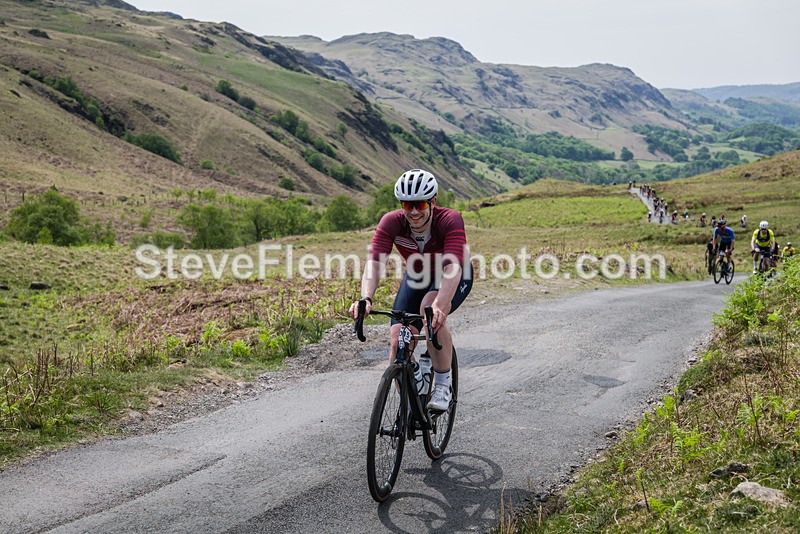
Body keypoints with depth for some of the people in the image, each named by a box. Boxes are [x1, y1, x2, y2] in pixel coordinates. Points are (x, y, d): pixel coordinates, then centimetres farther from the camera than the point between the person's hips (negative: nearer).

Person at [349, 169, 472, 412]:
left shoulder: (450, 220, -34)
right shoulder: (391, 222, -26)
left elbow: (453, 268, -46)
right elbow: (373, 263, -37)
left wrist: (439, 306, -63)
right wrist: (366, 299, -56)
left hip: (454, 278, -3)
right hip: (417, 278, 3)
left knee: (431, 310, -36)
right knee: (399, 341, -16)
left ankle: (444, 384, -18)